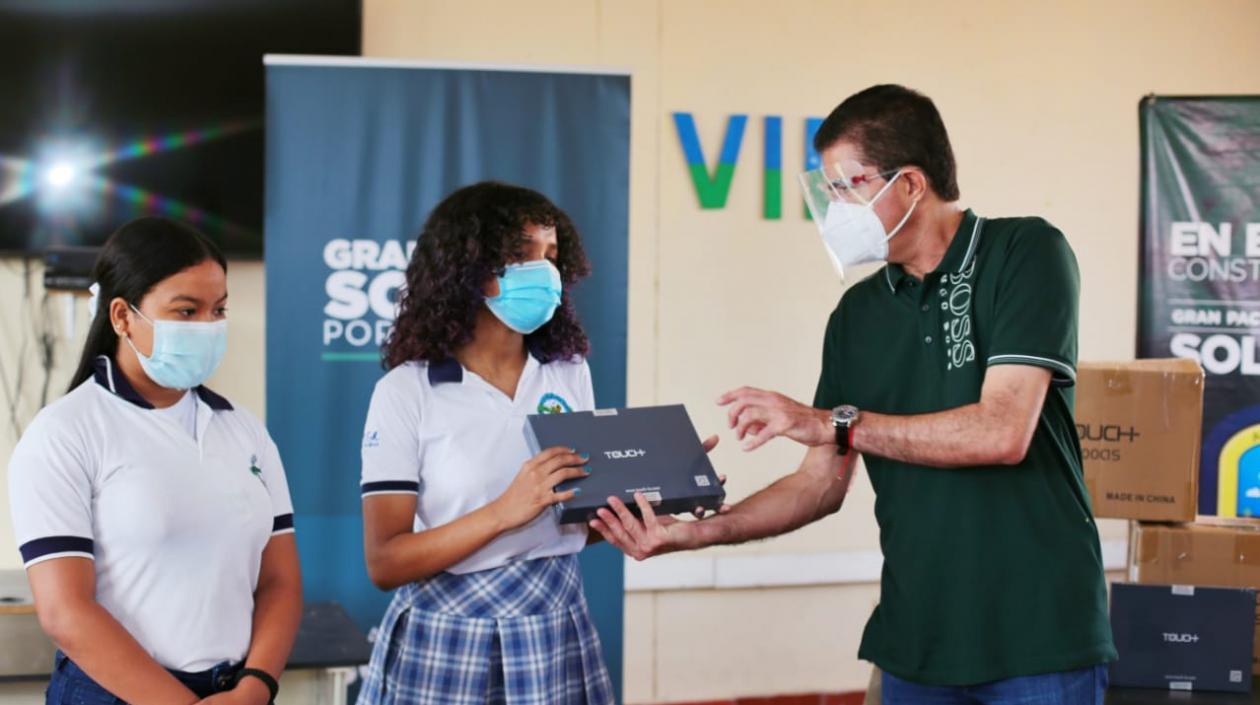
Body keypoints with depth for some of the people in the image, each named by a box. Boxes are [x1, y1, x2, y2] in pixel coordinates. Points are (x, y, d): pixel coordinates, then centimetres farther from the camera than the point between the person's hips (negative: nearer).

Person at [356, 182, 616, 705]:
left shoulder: (570, 373, 4)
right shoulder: (406, 391, -10)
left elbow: (576, 519, 11)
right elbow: (385, 563, -14)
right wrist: (504, 511, -26)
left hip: (556, 641, 4)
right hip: (445, 648, -4)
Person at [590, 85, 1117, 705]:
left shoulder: (1025, 254, -8)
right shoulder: (857, 315, 8)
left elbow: (1003, 432, -18)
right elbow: (822, 484, 9)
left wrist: (830, 421, -14)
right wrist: (695, 533, -3)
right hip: (918, 641, 5)